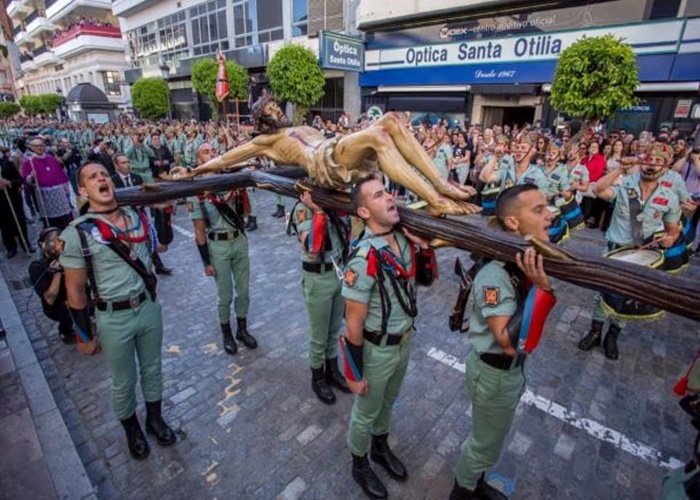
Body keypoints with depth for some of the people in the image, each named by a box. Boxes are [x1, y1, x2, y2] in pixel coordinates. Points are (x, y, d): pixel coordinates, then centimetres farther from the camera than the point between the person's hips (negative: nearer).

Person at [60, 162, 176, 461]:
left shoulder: (138, 216, -3)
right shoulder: (76, 233, -16)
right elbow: (75, 290, -9)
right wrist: (85, 336, -4)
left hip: (149, 307, 4)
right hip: (114, 318, -3)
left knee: (153, 369, 22)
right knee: (124, 382, 17)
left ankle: (155, 418, 46)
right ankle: (132, 430, 44)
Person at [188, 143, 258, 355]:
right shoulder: (196, 191, -9)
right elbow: (199, 230, -7)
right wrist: (206, 261, -7)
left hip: (240, 240, 4)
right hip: (218, 245, -3)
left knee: (243, 290, 13)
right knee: (225, 294, 9)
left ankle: (242, 329, 32)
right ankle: (227, 333, 29)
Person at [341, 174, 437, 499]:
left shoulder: (404, 239, -10)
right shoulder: (364, 259, -31)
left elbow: (427, 279, 5)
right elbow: (354, 325, -24)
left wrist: (424, 245, -14)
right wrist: (355, 374, -14)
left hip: (405, 343, 6)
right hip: (377, 350, -6)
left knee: (388, 403, 31)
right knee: (366, 412, 21)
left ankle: (380, 447, 59)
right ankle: (360, 466, 49)